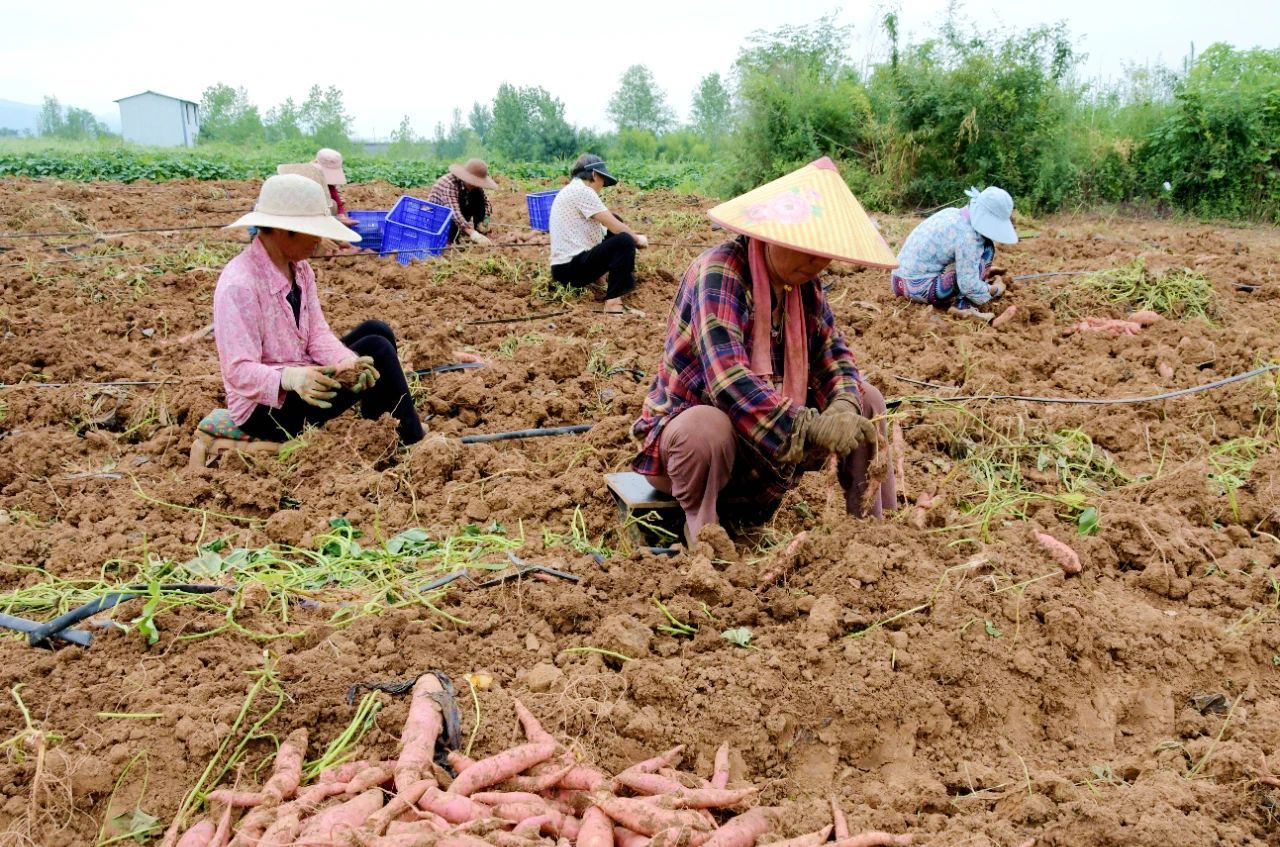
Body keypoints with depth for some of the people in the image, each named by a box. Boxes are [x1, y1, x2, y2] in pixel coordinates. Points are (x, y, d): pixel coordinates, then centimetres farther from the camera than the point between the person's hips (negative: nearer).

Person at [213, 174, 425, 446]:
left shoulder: (300, 268, 3)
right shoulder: (239, 285, -25)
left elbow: (317, 332, -2)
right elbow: (239, 370, -27)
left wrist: (346, 361, -23)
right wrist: (290, 378, -45)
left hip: (302, 381, 9)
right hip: (264, 408, -9)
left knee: (376, 331, 0)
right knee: (377, 351, -16)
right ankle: (414, 444, -2)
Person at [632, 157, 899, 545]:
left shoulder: (803, 282, -1)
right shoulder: (719, 273, -24)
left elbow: (833, 353, 1)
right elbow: (728, 379, -34)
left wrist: (843, 406, -22)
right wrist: (810, 428, -36)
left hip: (771, 434, 8)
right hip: (693, 424, -7)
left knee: (866, 400, 2)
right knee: (708, 429, -41)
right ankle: (704, 537, -16)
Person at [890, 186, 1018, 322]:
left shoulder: (952, 213, 6)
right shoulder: (966, 236, -19)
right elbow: (969, 286, -17)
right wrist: (995, 290, -1)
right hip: (920, 289, -9)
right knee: (986, 248, -9)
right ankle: (962, 305, -12)